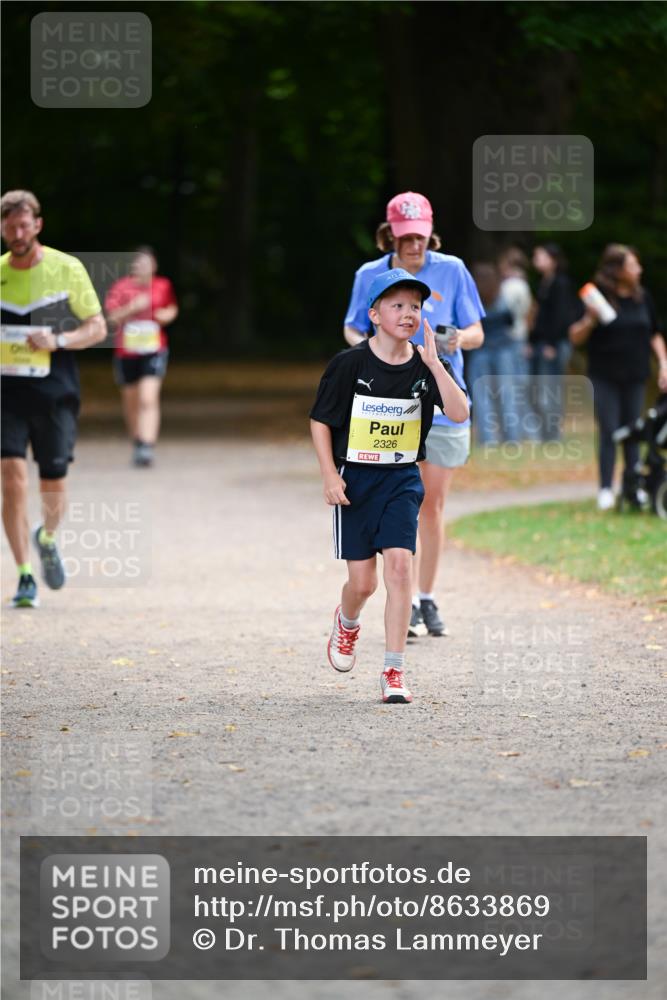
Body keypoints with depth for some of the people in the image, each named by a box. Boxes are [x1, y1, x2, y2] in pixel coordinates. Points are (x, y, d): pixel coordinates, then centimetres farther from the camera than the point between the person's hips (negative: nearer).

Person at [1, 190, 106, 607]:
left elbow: (98, 328, 1)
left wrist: (58, 340, -15)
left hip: (56, 393, -1)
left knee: (54, 486, 1)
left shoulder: (68, 269, -2)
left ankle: (47, 538, 37)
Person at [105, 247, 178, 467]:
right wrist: (134, 307, -23)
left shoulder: (163, 286, 2)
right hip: (126, 351, 1)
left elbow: (172, 309, 20)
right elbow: (113, 316, -10)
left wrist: (167, 315, -2)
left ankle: (147, 448, -21)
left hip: (154, 350, -1)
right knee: (131, 400, 14)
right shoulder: (121, 287, -4)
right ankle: (137, 442, 35)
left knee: (149, 399, -17)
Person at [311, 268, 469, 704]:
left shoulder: (426, 366, -3)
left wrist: (433, 362, -22)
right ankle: (347, 623, 40)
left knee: (400, 563, -15)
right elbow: (321, 421, -1)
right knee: (363, 581, 1)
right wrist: (330, 476, -8)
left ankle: (394, 672, -10)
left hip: (402, 478, 1)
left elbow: (460, 413, -17)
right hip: (355, 478, -1)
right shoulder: (350, 364, -9)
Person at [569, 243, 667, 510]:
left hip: (634, 377, 4)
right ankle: (606, 490, -1)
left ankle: (632, 488, 15)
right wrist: (589, 320, -24)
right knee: (609, 432, -6)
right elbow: (576, 338, -7)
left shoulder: (643, 297, 4)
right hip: (604, 378, -4)